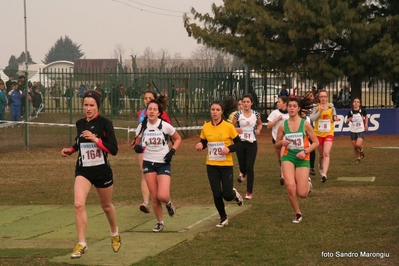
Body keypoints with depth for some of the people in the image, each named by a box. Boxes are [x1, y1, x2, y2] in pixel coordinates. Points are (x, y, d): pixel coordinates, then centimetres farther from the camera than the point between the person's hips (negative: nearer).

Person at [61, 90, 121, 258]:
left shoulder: (104, 123, -12)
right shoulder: (80, 123, 2)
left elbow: (113, 150, -18)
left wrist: (96, 139, -28)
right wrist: (71, 150, 5)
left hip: (102, 170, -3)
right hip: (83, 170, 3)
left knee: (106, 206, 17)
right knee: (78, 204, -19)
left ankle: (115, 234, 46)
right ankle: (81, 244, -13)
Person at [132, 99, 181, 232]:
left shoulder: (165, 126, -9)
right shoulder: (142, 126, -2)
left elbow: (178, 139, 5)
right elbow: (136, 144, 8)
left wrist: (172, 151, -11)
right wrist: (137, 148, -16)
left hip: (163, 163, -2)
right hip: (148, 163, 2)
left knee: (162, 196, -15)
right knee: (154, 196, 1)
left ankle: (169, 203, 21)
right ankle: (160, 222, 20)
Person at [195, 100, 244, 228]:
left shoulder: (228, 126, -9)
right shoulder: (206, 127, -1)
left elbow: (238, 143, -3)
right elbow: (203, 143, 11)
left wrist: (229, 148, -21)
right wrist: (200, 145, -12)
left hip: (226, 165, -2)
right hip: (211, 165, 3)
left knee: (227, 195, -6)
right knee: (216, 194, 2)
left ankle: (234, 194, 31)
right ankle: (223, 218, 23)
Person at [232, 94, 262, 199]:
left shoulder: (256, 114, -1)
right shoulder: (238, 114, -5)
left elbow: (260, 124, 18)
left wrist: (258, 129, -3)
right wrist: (236, 129, -18)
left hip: (252, 143, 0)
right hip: (240, 143, 0)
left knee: (250, 167, -8)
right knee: (242, 166, 9)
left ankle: (249, 192, -2)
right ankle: (243, 173, 51)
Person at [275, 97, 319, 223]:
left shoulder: (305, 124, -7)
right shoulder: (283, 125, -1)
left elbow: (316, 142, -2)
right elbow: (277, 144, 9)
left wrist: (305, 151, -17)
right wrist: (282, 143, -14)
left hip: (302, 159, -1)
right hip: (288, 157, 1)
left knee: (302, 193, -6)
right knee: (290, 187, -20)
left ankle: (307, 184, 33)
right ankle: (298, 214, 5)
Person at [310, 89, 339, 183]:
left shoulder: (331, 106, 1)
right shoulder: (316, 107, -4)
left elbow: (334, 115, 18)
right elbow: (312, 118, -15)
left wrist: (335, 118, -2)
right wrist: (319, 112, -26)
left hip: (329, 133, -1)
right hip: (318, 133, 1)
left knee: (326, 153, -18)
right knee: (321, 154, 15)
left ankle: (324, 174, -26)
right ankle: (321, 166, 47)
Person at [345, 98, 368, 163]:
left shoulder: (362, 110, -7)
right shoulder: (350, 112, -3)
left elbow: (366, 117, 14)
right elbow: (347, 122, 5)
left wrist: (366, 125, 8)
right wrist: (348, 120, -16)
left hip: (361, 131, -2)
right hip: (353, 131, 2)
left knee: (358, 144, -21)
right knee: (354, 147, 6)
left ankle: (361, 150, 13)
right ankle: (358, 158, 28)